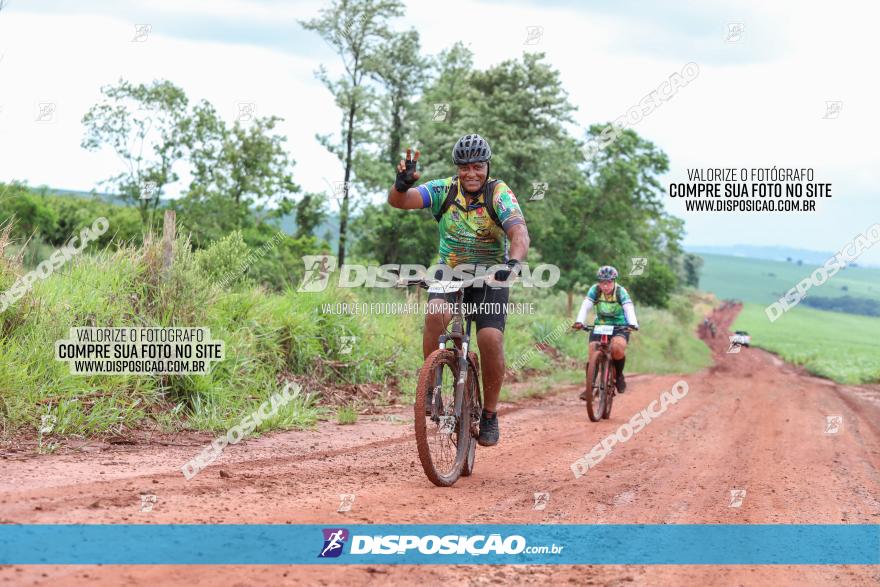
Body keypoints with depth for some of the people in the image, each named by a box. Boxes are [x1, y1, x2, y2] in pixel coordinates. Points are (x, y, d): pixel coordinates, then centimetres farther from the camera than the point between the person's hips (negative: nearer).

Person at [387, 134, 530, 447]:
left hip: (490, 277, -1)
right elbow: (399, 201, -22)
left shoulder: (499, 193, -17)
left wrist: (513, 262, -51)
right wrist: (402, 184, -46)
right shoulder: (444, 190, -10)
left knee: (491, 339, -20)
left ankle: (489, 414, -2)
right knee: (435, 314, -30)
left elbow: (519, 233, -31)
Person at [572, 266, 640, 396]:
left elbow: (629, 308, -29)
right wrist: (579, 322, -41)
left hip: (620, 326, -2)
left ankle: (619, 376, -3)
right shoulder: (595, 290, -12)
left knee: (618, 348, -29)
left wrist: (633, 324, -48)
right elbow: (585, 306, -22)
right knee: (593, 355, -14)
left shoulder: (621, 291, -16)